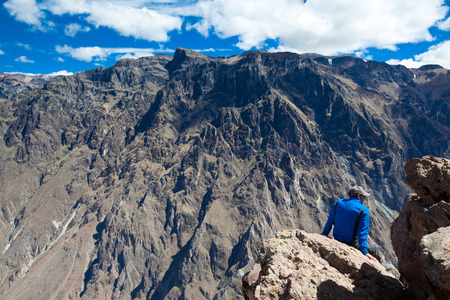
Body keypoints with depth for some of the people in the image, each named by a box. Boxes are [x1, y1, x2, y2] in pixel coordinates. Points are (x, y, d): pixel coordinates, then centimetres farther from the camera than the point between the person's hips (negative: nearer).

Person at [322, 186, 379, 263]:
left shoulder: (339, 203, -2)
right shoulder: (364, 211, -14)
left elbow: (329, 222, 3)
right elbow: (362, 232, -20)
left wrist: (323, 236, 12)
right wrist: (365, 252, -18)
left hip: (337, 241, 6)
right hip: (351, 244, -5)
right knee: (373, 250, 18)